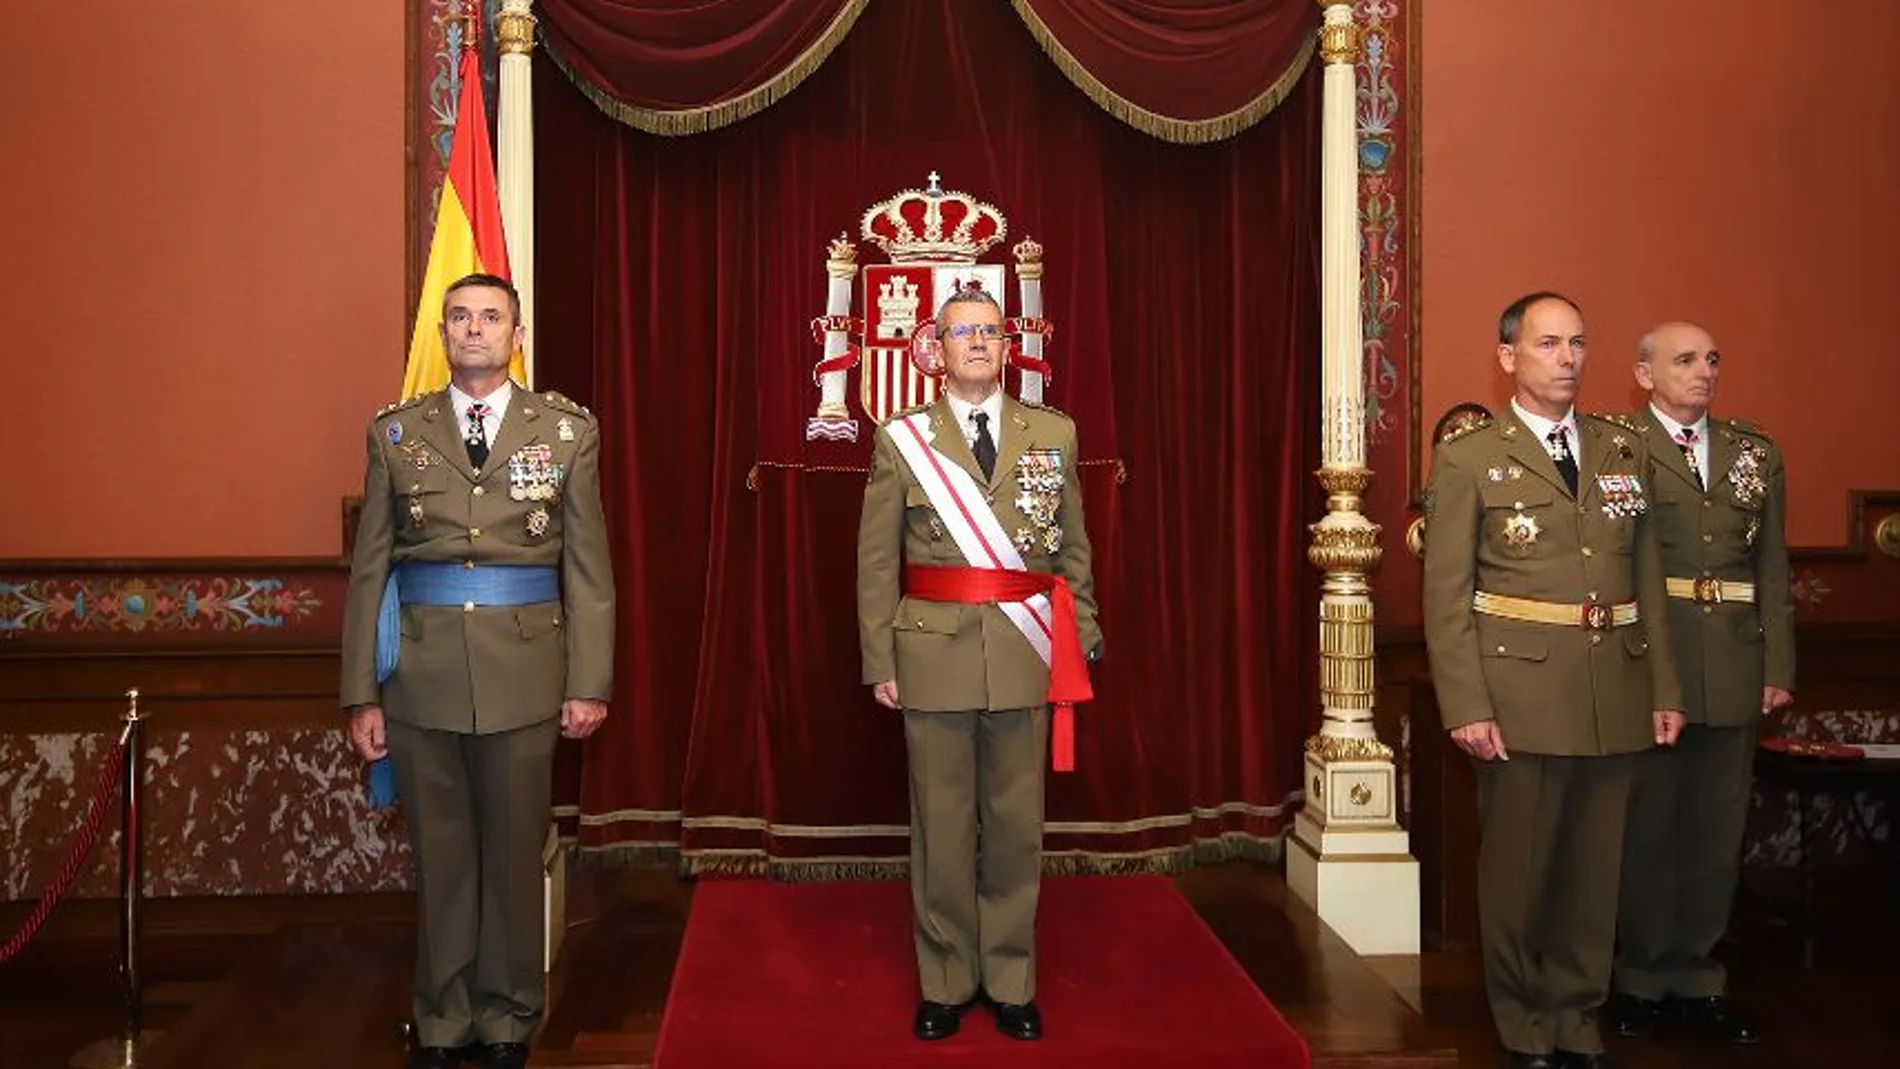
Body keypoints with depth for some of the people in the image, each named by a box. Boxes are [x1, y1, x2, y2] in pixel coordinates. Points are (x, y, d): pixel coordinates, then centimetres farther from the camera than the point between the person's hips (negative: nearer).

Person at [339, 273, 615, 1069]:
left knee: (514, 855, 9)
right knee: (439, 856, 11)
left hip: (523, 674, -1)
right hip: (420, 675, 1)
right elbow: (369, 570, 5)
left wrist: (589, 683, -4)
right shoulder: (395, 432, 7)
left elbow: (588, 567, 1)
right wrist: (361, 692, 1)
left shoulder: (566, 431, 3)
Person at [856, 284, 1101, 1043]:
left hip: (1025, 657, 1)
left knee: (1016, 823, 8)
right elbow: (876, 564, 1)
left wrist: (1082, 645, 3)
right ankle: (945, 982, 23)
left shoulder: (1054, 434, 6)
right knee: (941, 825, 7)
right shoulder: (901, 440, 2)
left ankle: (1010, 981, 23)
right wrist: (880, 662, -3)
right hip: (934, 656, -1)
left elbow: (1074, 552, 8)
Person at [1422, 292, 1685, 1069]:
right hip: (1521, 697, -4)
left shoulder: (1624, 452, 12)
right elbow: (1446, 595, -7)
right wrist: (1466, 707, -13)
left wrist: (1664, 688, 7)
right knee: (1518, 873, 7)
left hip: (1615, 699, 4)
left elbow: (1647, 581, 12)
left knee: (1594, 873, 12)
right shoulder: (1468, 458, -2)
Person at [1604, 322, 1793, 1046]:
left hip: (1733, 673, 5)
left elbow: (1772, 569, 11)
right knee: (1644, 827, 7)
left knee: (1717, 831, 12)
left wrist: (1777, 668, 5)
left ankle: (1697, 977, 26)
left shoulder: (1755, 453, 12)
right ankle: (1640, 977, 21)